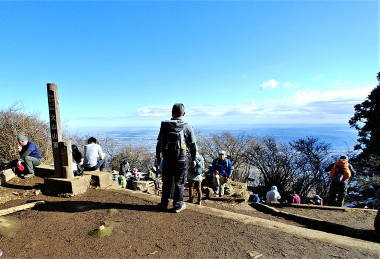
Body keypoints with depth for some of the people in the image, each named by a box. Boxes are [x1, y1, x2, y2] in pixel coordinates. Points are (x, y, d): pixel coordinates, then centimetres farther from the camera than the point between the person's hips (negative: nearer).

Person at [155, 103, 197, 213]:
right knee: (179, 183, 10)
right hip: (181, 159, -3)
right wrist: (193, 159, 6)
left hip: (167, 159, 3)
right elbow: (193, 145, -4)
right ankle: (178, 205, 19)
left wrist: (157, 156, 16)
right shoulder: (187, 127, -6)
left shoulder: (164, 125, 2)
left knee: (166, 182, 16)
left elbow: (159, 142, 6)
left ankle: (164, 204, 27)